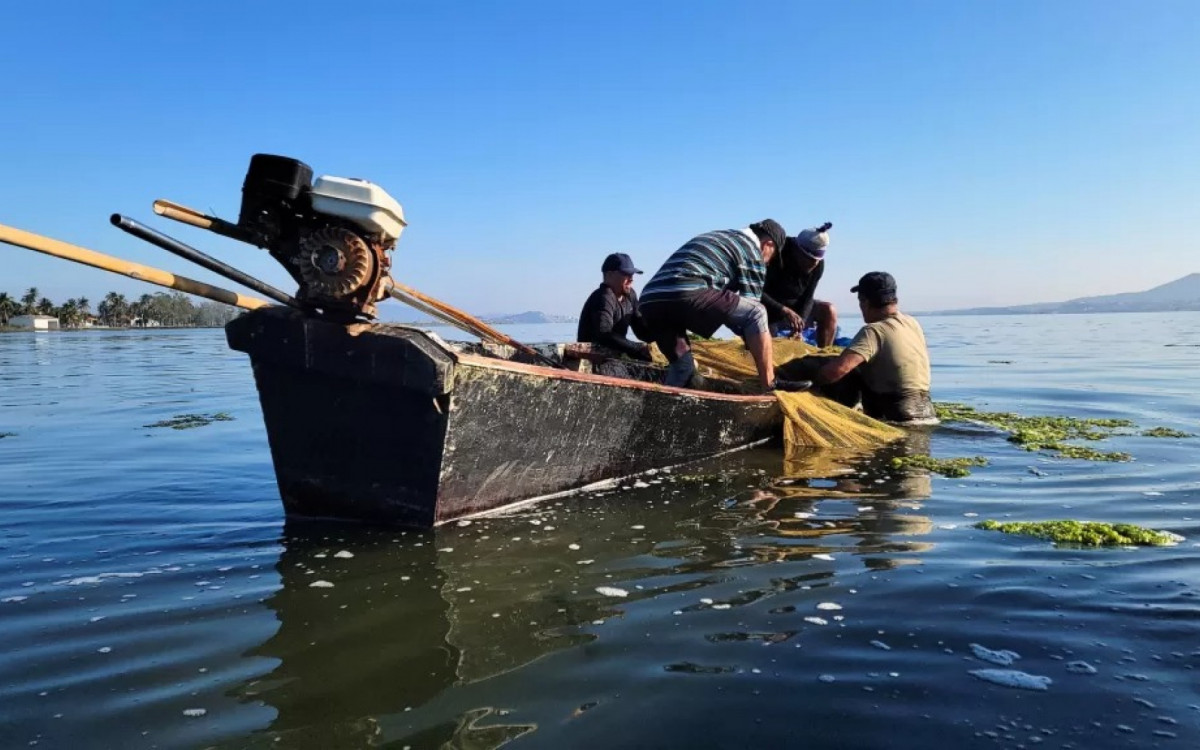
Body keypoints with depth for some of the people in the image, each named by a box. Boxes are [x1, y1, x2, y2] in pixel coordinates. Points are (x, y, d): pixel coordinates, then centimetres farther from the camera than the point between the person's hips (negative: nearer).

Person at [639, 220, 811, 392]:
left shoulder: (720, 237, 38)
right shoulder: (752, 250, 14)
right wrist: (767, 358, 24)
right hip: (684, 294, -8)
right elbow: (751, 308, 13)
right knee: (756, 313, 4)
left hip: (649, 301, 8)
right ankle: (770, 385, 7)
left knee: (682, 368, 24)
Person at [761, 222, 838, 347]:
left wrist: (798, 326, -23)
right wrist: (784, 311, -43)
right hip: (768, 308, -5)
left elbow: (807, 298, -7)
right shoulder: (777, 257, -27)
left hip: (792, 305, 5)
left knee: (829, 311, -11)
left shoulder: (818, 265, -11)